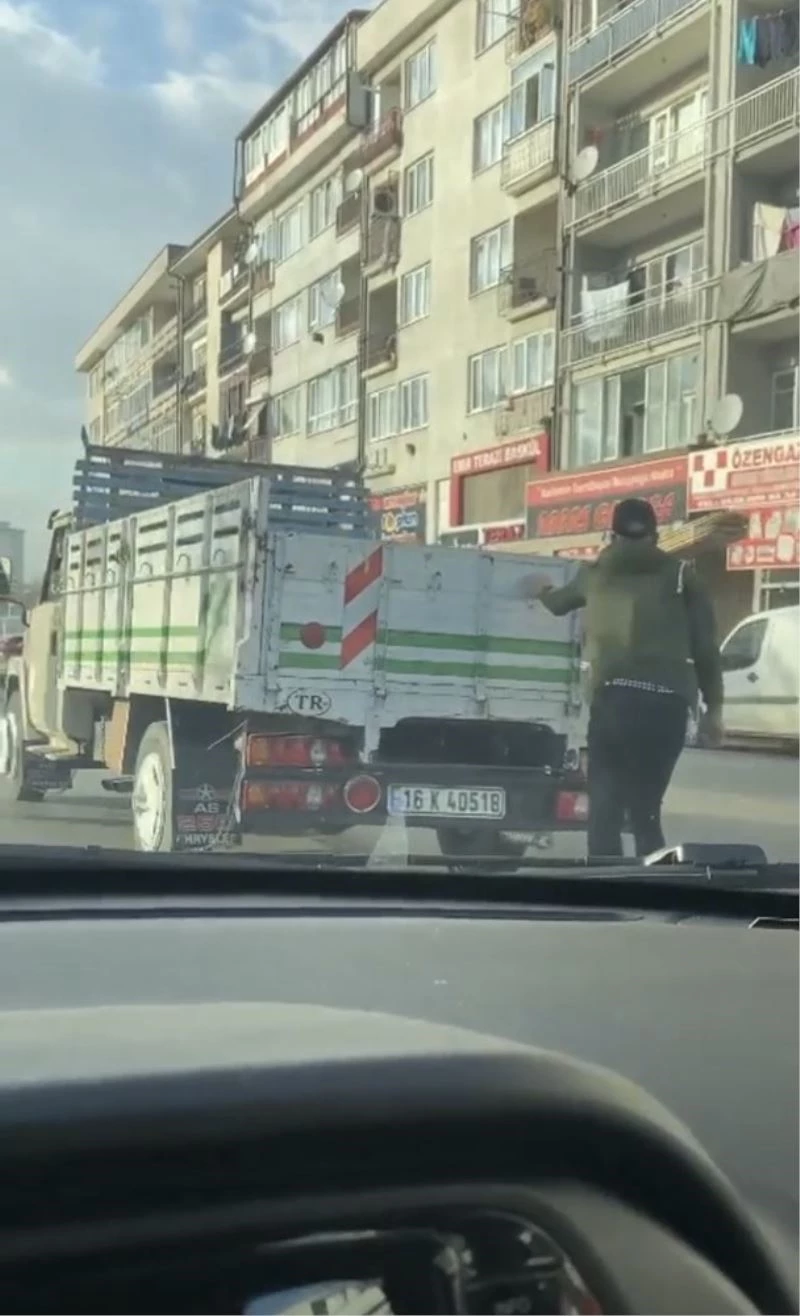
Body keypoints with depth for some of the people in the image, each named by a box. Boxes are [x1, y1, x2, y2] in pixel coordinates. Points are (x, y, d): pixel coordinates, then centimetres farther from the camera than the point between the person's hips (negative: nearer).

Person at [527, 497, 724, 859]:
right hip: (669, 702, 1)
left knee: (605, 807, 1)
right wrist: (713, 707, 16)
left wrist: (542, 593, 61)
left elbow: (560, 603, 39)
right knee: (646, 807, 11)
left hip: (616, 695, -1)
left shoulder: (595, 573, 17)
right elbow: (706, 646, 9)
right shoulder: (681, 576, 14)